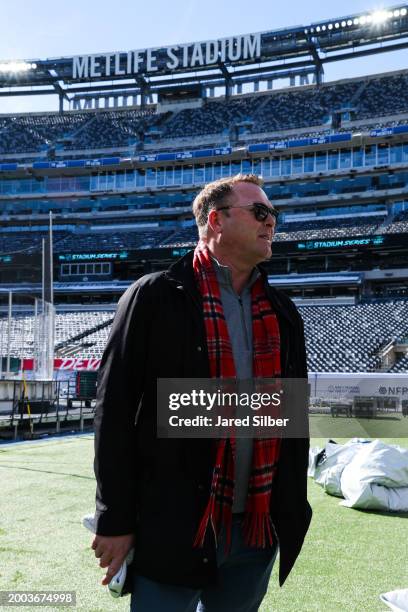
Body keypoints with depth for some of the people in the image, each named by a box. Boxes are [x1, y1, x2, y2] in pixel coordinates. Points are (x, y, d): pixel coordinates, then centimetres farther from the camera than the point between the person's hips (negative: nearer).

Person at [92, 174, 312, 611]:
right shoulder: (155, 297, -8)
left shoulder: (283, 313, 9)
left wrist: (293, 511, 12)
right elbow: (115, 411, -9)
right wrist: (115, 520, -9)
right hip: (172, 528, -5)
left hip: (260, 532, 5)